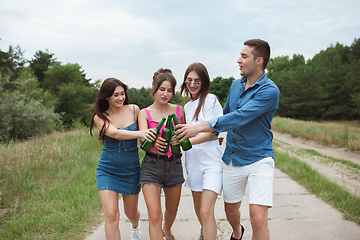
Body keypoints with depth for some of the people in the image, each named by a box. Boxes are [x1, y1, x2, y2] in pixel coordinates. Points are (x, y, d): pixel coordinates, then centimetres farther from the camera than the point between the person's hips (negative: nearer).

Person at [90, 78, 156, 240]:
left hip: (131, 170, 2)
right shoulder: (100, 117, -8)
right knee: (111, 215, -12)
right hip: (107, 171, -1)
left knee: (131, 212, 18)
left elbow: (144, 131, 9)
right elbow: (115, 133, -26)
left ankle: (135, 226, 55)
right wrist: (139, 134, -40)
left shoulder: (134, 110, -4)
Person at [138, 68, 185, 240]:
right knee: (154, 215, -11)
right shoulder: (144, 113, -3)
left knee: (172, 209, 20)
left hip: (174, 164, 3)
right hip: (152, 165, -3)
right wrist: (154, 142, -42)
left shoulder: (178, 110, 3)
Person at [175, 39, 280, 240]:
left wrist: (200, 127, -28)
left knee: (258, 218, -15)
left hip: (259, 159, -6)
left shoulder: (270, 91, -17)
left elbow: (238, 118, -27)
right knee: (231, 209, 19)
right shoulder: (236, 85, 6)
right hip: (232, 158, 6)